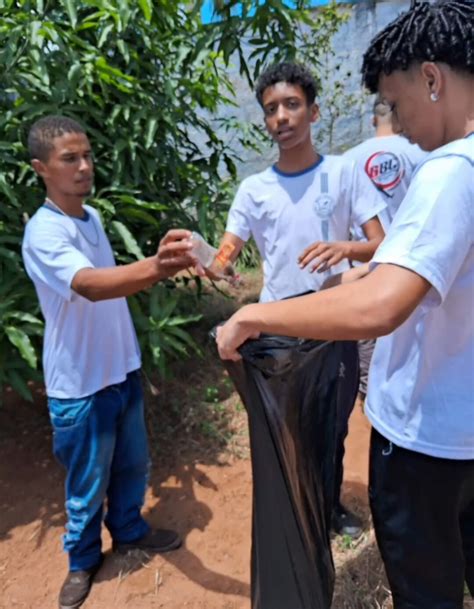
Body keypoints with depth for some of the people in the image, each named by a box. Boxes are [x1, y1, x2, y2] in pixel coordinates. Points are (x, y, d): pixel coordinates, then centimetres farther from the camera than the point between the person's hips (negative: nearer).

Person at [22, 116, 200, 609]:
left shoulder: (92, 216, 5)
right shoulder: (43, 233, -22)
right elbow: (89, 286, -41)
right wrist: (155, 267, -57)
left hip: (123, 367, 7)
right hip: (80, 384, -7)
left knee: (132, 464, 22)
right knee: (88, 481, 13)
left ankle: (129, 530, 48)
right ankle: (82, 559, 40)